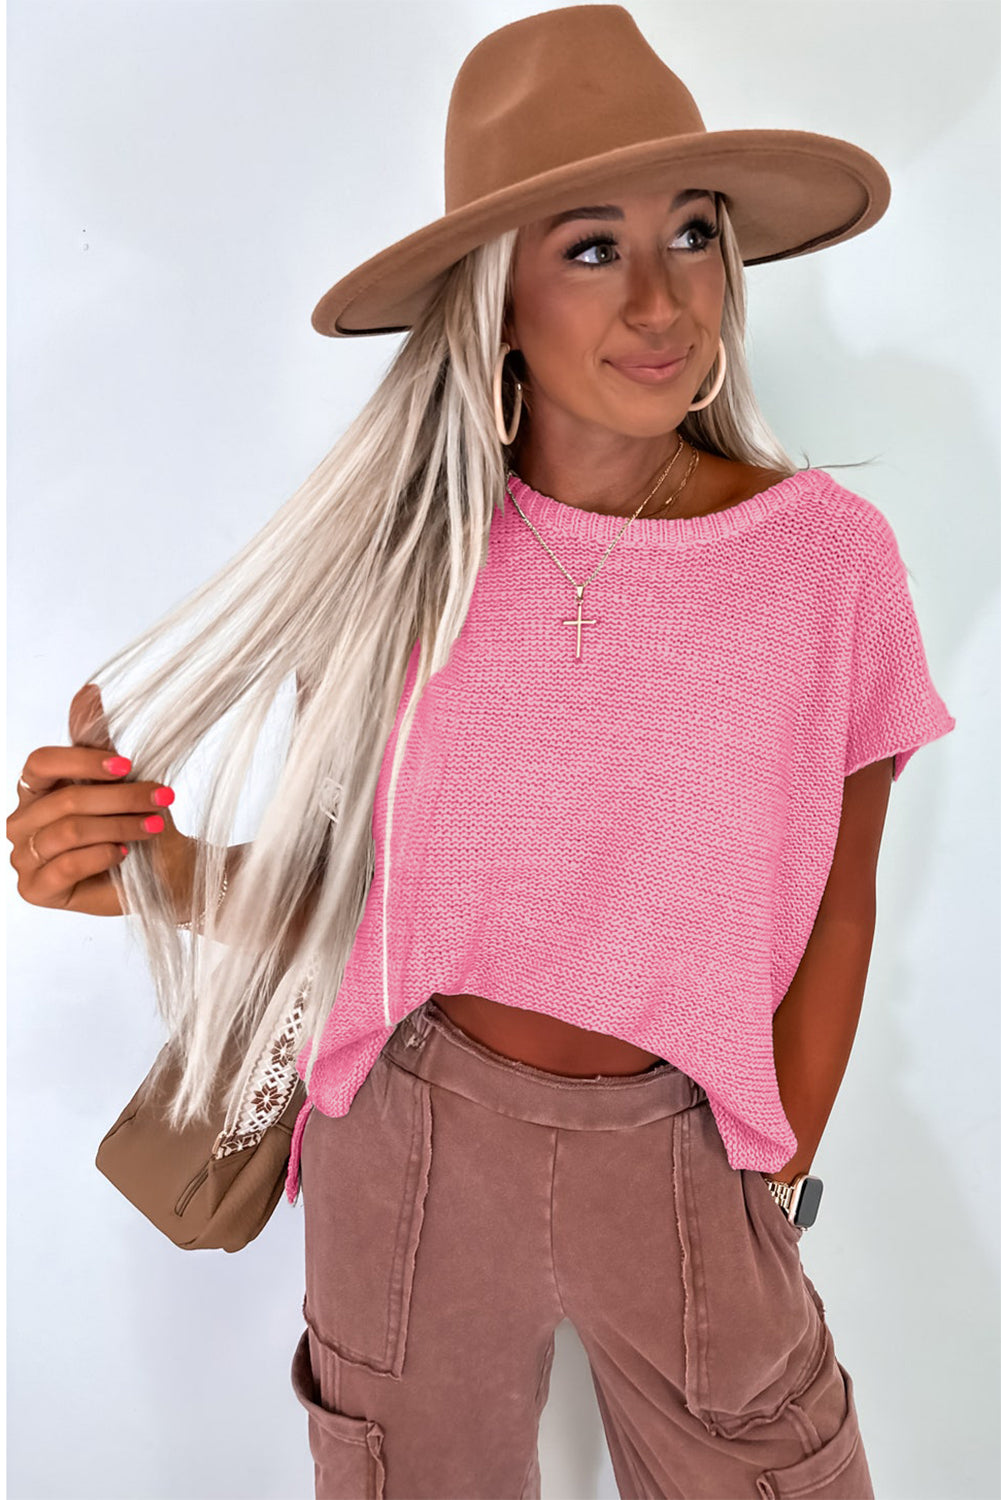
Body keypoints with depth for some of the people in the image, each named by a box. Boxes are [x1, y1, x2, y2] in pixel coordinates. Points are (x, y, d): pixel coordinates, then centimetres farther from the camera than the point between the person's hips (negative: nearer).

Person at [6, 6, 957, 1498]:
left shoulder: (830, 555, -13)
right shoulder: (399, 553, -11)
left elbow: (836, 906, -3)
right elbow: (335, 874, -5)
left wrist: (774, 1179, 2)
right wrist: (154, 868, -24)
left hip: (678, 1153, 0)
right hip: (413, 1138, 1)